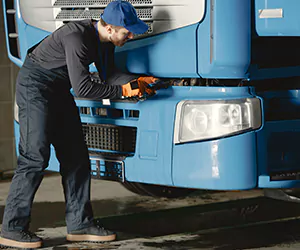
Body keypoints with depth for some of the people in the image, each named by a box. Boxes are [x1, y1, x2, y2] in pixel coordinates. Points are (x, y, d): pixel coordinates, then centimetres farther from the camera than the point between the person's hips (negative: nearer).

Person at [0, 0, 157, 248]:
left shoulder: (105, 40, 0)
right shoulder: (77, 37, -29)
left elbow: (108, 74, 12)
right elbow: (82, 87, -30)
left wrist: (137, 79, -4)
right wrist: (122, 91, -23)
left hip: (59, 89, 10)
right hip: (35, 86, -10)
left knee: (75, 155, 6)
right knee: (35, 156, -14)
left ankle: (80, 223, 10)